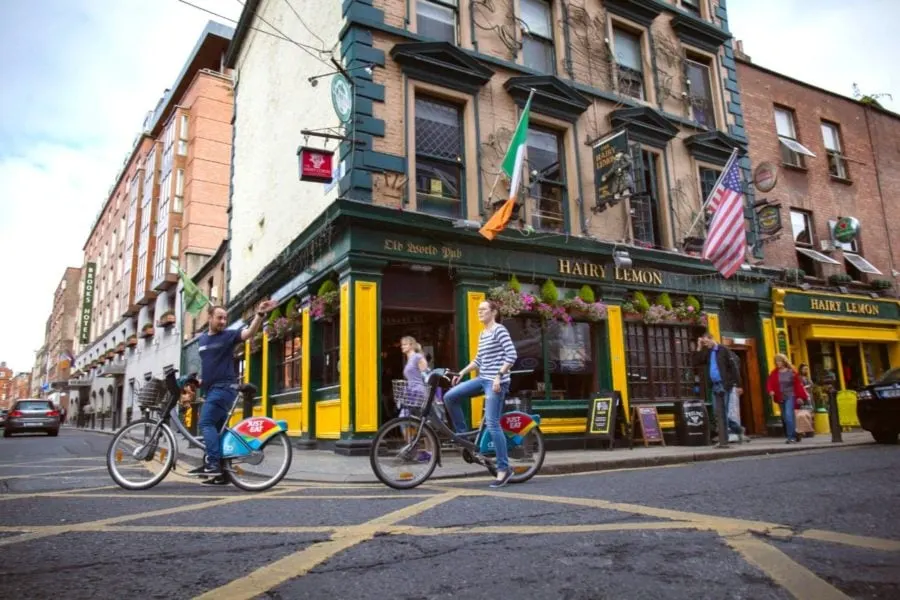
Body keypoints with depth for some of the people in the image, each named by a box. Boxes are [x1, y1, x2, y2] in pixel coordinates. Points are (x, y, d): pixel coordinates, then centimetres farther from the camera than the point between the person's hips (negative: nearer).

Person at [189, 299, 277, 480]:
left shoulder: (229, 335, -5)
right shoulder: (202, 339, 15)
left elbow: (249, 332, -23)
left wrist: (260, 314, -39)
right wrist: (200, 380, 12)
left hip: (224, 388, -7)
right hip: (210, 389, 7)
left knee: (206, 423, -18)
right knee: (217, 428, 9)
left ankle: (212, 464, -19)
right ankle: (221, 470, 15)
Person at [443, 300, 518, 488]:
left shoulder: (499, 330, -8)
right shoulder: (482, 334, 18)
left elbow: (512, 355, -16)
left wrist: (499, 376, -21)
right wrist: (462, 373, 13)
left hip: (496, 381, -8)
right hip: (482, 379, 8)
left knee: (492, 424, -10)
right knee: (450, 397, -3)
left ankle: (504, 468, 0)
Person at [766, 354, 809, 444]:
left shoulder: (792, 372, -3)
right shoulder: (774, 373, 4)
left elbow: (798, 385, -1)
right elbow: (770, 383, 0)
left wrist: (803, 396, -4)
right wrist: (771, 391, -19)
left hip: (790, 396, -4)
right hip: (780, 398, 4)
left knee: (789, 416, -17)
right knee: (785, 417, 9)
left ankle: (791, 437, -14)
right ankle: (794, 436, 24)